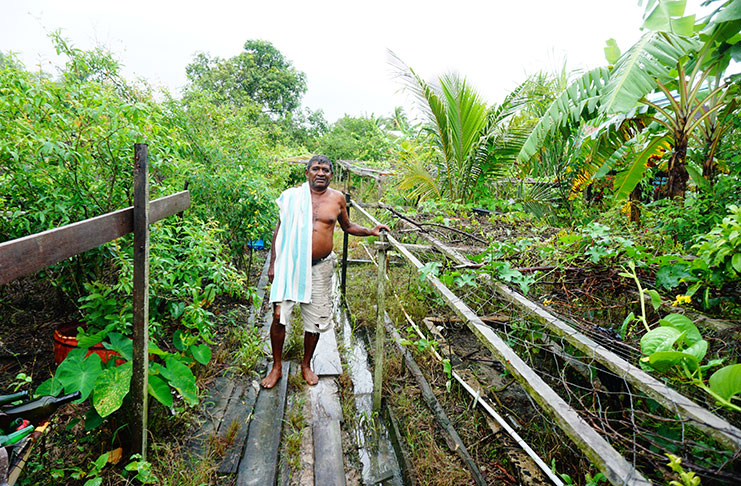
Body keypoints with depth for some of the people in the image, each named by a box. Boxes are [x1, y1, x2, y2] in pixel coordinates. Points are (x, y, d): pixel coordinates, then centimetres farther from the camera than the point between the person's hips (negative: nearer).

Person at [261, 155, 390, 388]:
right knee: (279, 316, -3)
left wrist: (371, 231, 4)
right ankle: (277, 367, 21)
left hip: (320, 267, 1)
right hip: (291, 263, -1)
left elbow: (347, 226, 19)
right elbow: (280, 229, 6)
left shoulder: (337, 198, 4)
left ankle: (306, 365, 33)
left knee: (315, 320, 10)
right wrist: (273, 263, 3)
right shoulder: (293, 196, 0)